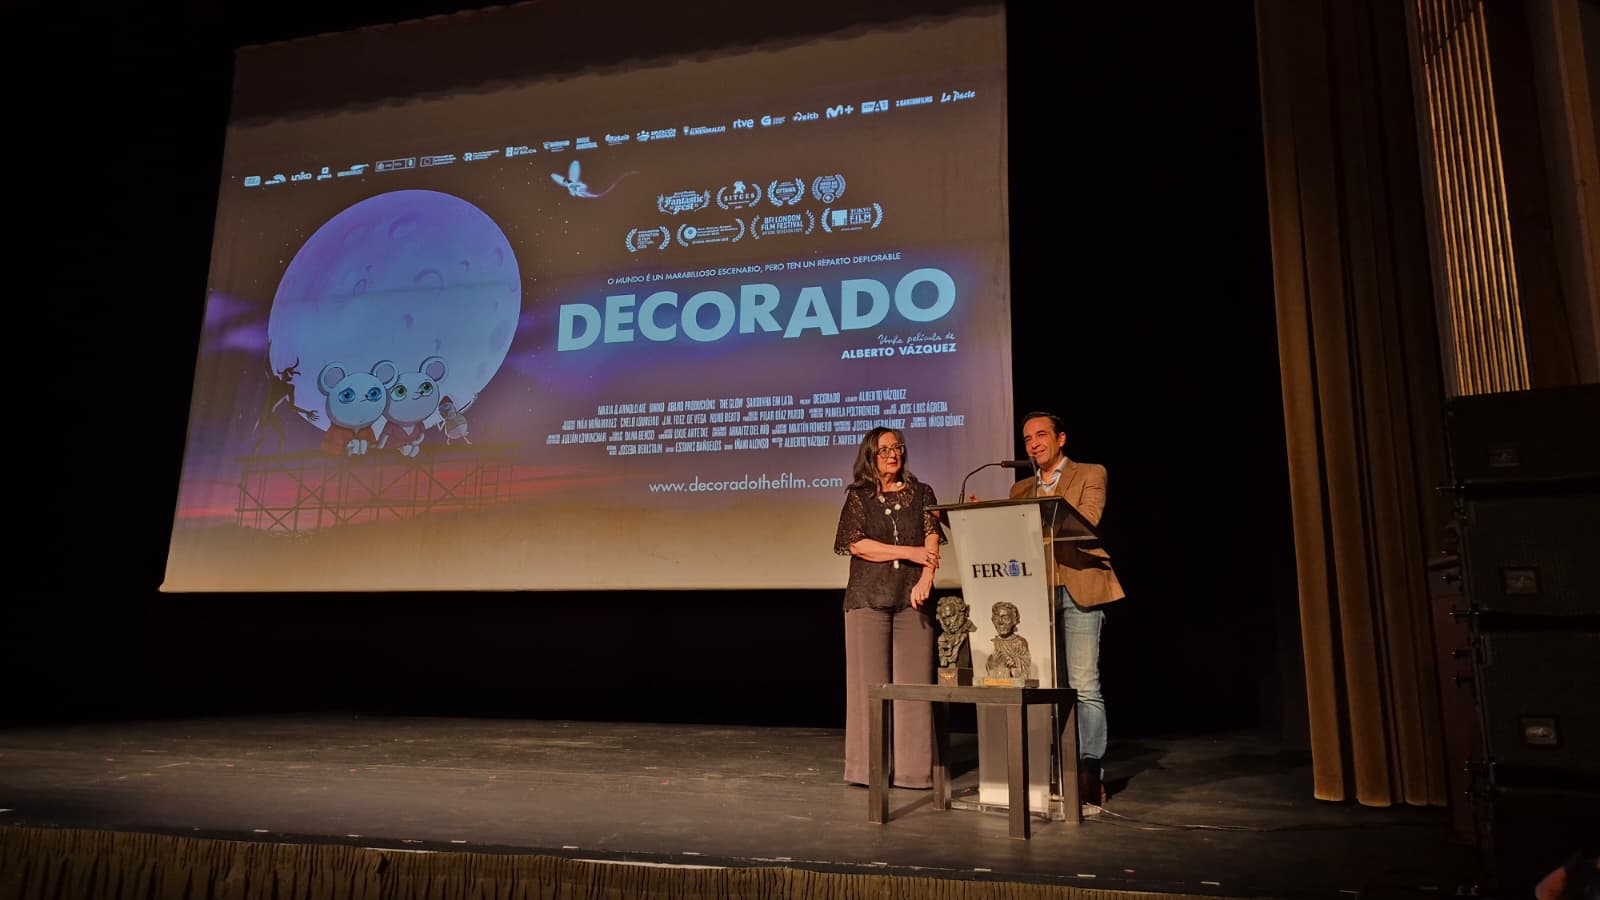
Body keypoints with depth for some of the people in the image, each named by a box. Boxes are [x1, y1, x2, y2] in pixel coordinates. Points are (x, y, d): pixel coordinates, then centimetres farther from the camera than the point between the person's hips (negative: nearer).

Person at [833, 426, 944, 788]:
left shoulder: (921, 493, 13)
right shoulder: (859, 497, 10)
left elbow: (932, 541, 2)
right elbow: (857, 544, -3)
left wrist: (925, 579, -15)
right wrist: (910, 552, -7)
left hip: (913, 596, 1)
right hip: (868, 596, -1)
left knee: (914, 681, -2)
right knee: (870, 681, -2)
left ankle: (913, 768, 2)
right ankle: (872, 767, 2)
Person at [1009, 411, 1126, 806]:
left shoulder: (1090, 475, 6)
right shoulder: (1020, 489, 20)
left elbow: (1086, 520, -11)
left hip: (1078, 591, -5)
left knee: (1084, 686, -8)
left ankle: (1091, 772, -3)